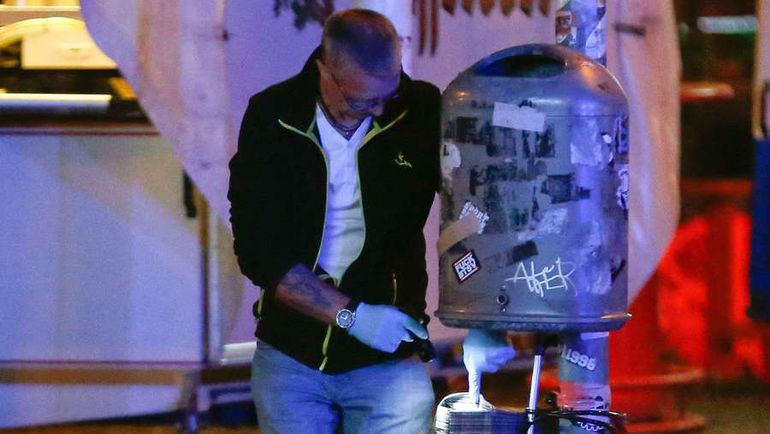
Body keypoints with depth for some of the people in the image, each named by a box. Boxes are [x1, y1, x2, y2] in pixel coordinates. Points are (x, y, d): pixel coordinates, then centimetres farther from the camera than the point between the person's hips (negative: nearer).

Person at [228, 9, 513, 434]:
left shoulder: (421, 112, -7)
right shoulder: (271, 117, -7)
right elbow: (257, 250, -10)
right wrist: (352, 315, -16)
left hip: (387, 361, -1)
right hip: (290, 355, 1)